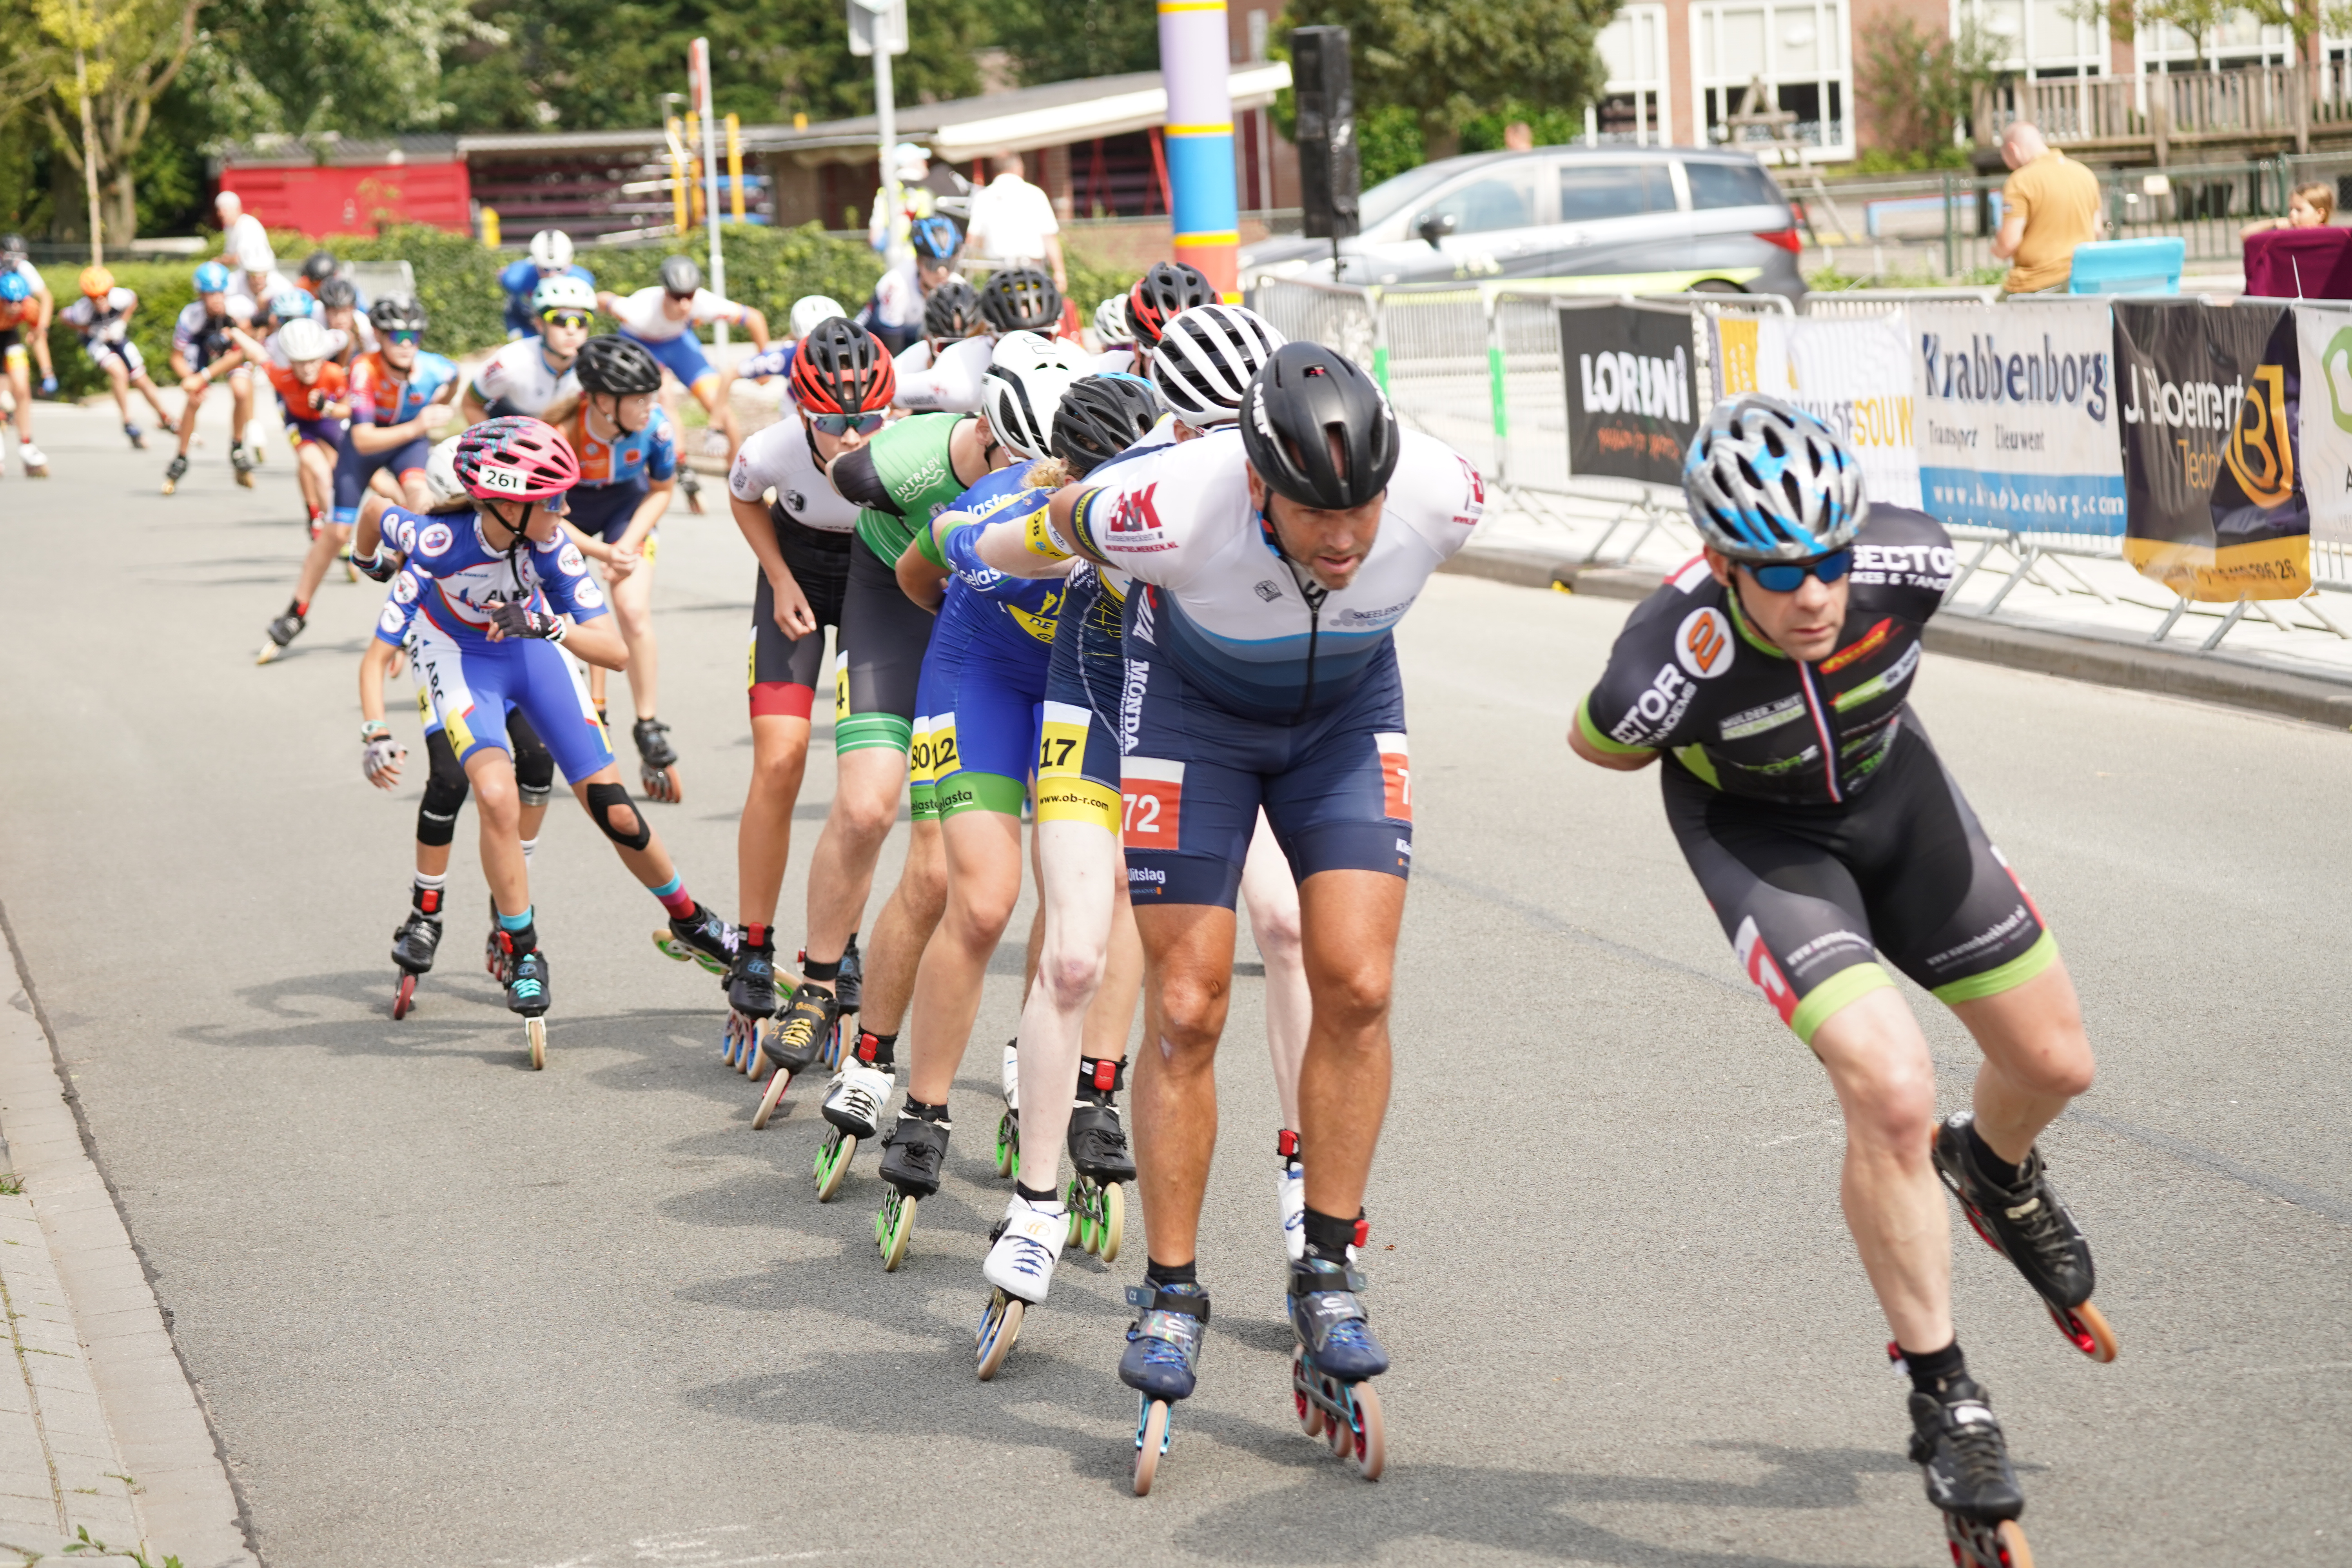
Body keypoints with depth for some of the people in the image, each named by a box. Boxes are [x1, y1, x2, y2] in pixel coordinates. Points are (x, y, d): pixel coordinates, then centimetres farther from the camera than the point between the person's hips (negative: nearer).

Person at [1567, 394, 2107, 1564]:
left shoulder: (1911, 560, -30)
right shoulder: (1671, 666, -38)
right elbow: (1596, 742, -14)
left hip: (1889, 786, 4)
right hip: (1758, 830, -4)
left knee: (2053, 1060, 9)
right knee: (1890, 1091, -23)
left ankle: (1995, 1174, 48)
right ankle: (1945, 1402, -5)